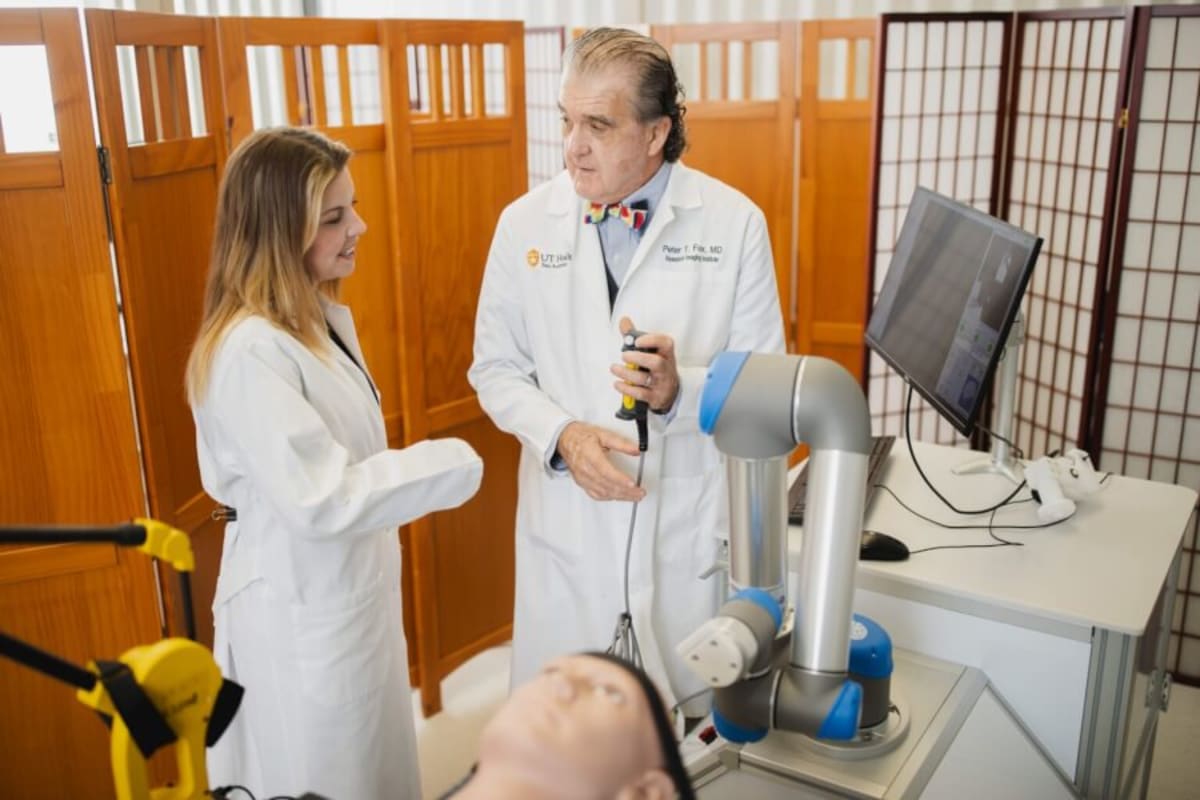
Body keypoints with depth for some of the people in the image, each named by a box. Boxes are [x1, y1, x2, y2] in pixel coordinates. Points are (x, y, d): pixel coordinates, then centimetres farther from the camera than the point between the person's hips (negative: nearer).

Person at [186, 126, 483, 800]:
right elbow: (321, 500, -29)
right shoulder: (250, 351, -26)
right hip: (301, 615, -8)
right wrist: (453, 464, -21)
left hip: (352, 594, 9)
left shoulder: (325, 319, 3)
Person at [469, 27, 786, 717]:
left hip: (690, 525, -1)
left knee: (696, 721, 13)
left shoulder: (734, 222, -7)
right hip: (570, 524, 1)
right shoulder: (525, 224, -1)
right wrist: (562, 434, -14)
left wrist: (680, 390, -23)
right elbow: (497, 367, 4)